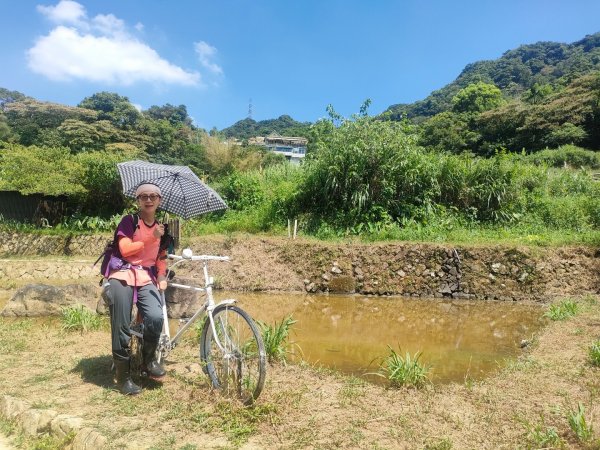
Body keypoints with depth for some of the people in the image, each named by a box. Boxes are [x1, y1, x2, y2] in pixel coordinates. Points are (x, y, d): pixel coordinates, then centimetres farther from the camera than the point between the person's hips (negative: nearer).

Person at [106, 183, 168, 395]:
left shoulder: (161, 226, 15)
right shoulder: (129, 221, 0)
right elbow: (125, 250, -12)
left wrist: (162, 276, 5)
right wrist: (151, 237, -16)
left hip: (147, 278, 3)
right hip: (123, 276, -3)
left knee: (156, 318, -22)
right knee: (121, 327, -7)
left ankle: (148, 359, 4)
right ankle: (123, 376, 9)